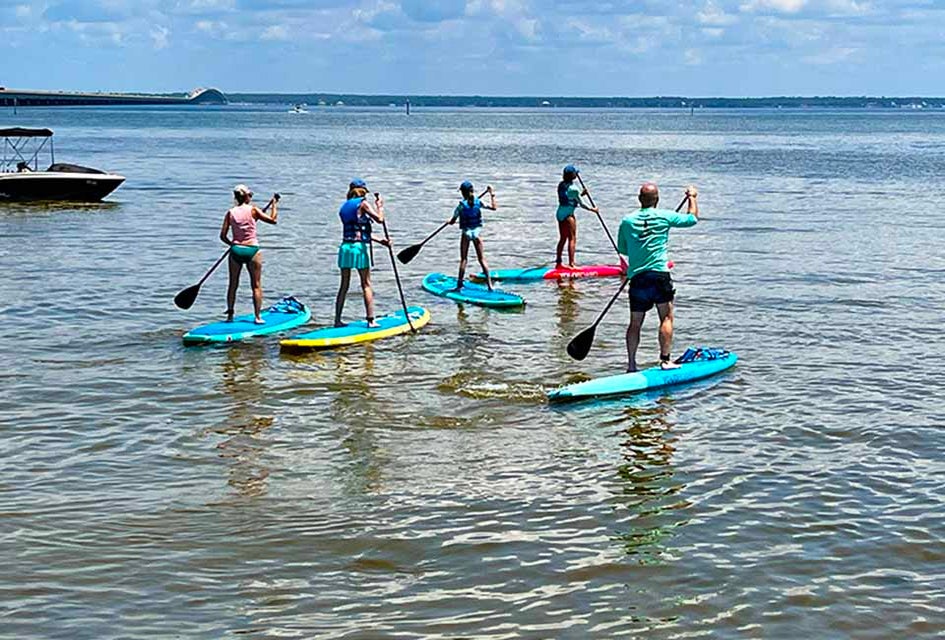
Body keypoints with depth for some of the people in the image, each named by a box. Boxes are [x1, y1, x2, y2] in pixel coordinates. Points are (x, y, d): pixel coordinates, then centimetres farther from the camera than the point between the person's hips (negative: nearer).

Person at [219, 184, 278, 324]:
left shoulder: (231, 213, 3)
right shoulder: (253, 209, -4)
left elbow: (223, 236, 1)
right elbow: (273, 220, -5)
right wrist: (274, 205, 10)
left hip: (236, 250, 3)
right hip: (252, 250, -3)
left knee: (233, 284, 14)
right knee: (256, 285, 4)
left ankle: (230, 314, 17)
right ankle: (257, 316, 0)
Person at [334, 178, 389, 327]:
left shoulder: (344, 207, 16)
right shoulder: (362, 203, -4)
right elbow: (379, 219, -11)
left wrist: (379, 241, 17)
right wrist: (380, 206, 9)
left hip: (345, 247, 6)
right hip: (359, 247, -6)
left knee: (344, 285, 11)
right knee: (366, 285, 1)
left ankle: (337, 320, 11)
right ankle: (371, 320, 0)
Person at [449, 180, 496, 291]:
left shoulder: (461, 205, -11)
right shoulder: (478, 202, -4)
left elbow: (452, 221, -7)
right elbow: (493, 207, 7)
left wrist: (450, 221, 16)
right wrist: (492, 194, 15)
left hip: (466, 233, -3)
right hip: (477, 232, 3)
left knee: (463, 259, 3)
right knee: (481, 258, 7)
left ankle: (460, 284, 2)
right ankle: (490, 284, 4)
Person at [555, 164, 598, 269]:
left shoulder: (561, 185, 6)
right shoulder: (573, 188, -17)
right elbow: (581, 204, -11)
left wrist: (581, 194, 16)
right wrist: (592, 209, 1)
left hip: (560, 213, 8)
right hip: (568, 214, -8)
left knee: (562, 238, 16)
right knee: (572, 239, -3)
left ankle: (558, 262, 20)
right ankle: (571, 264, -5)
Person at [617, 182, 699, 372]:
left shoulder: (627, 221, 5)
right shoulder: (664, 216, -1)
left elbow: (621, 249, 17)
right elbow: (692, 218, 11)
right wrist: (692, 197, 26)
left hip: (636, 277, 3)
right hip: (659, 275, -3)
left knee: (635, 322, 8)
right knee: (666, 317, 4)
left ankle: (631, 364, 10)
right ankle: (665, 359, -2)